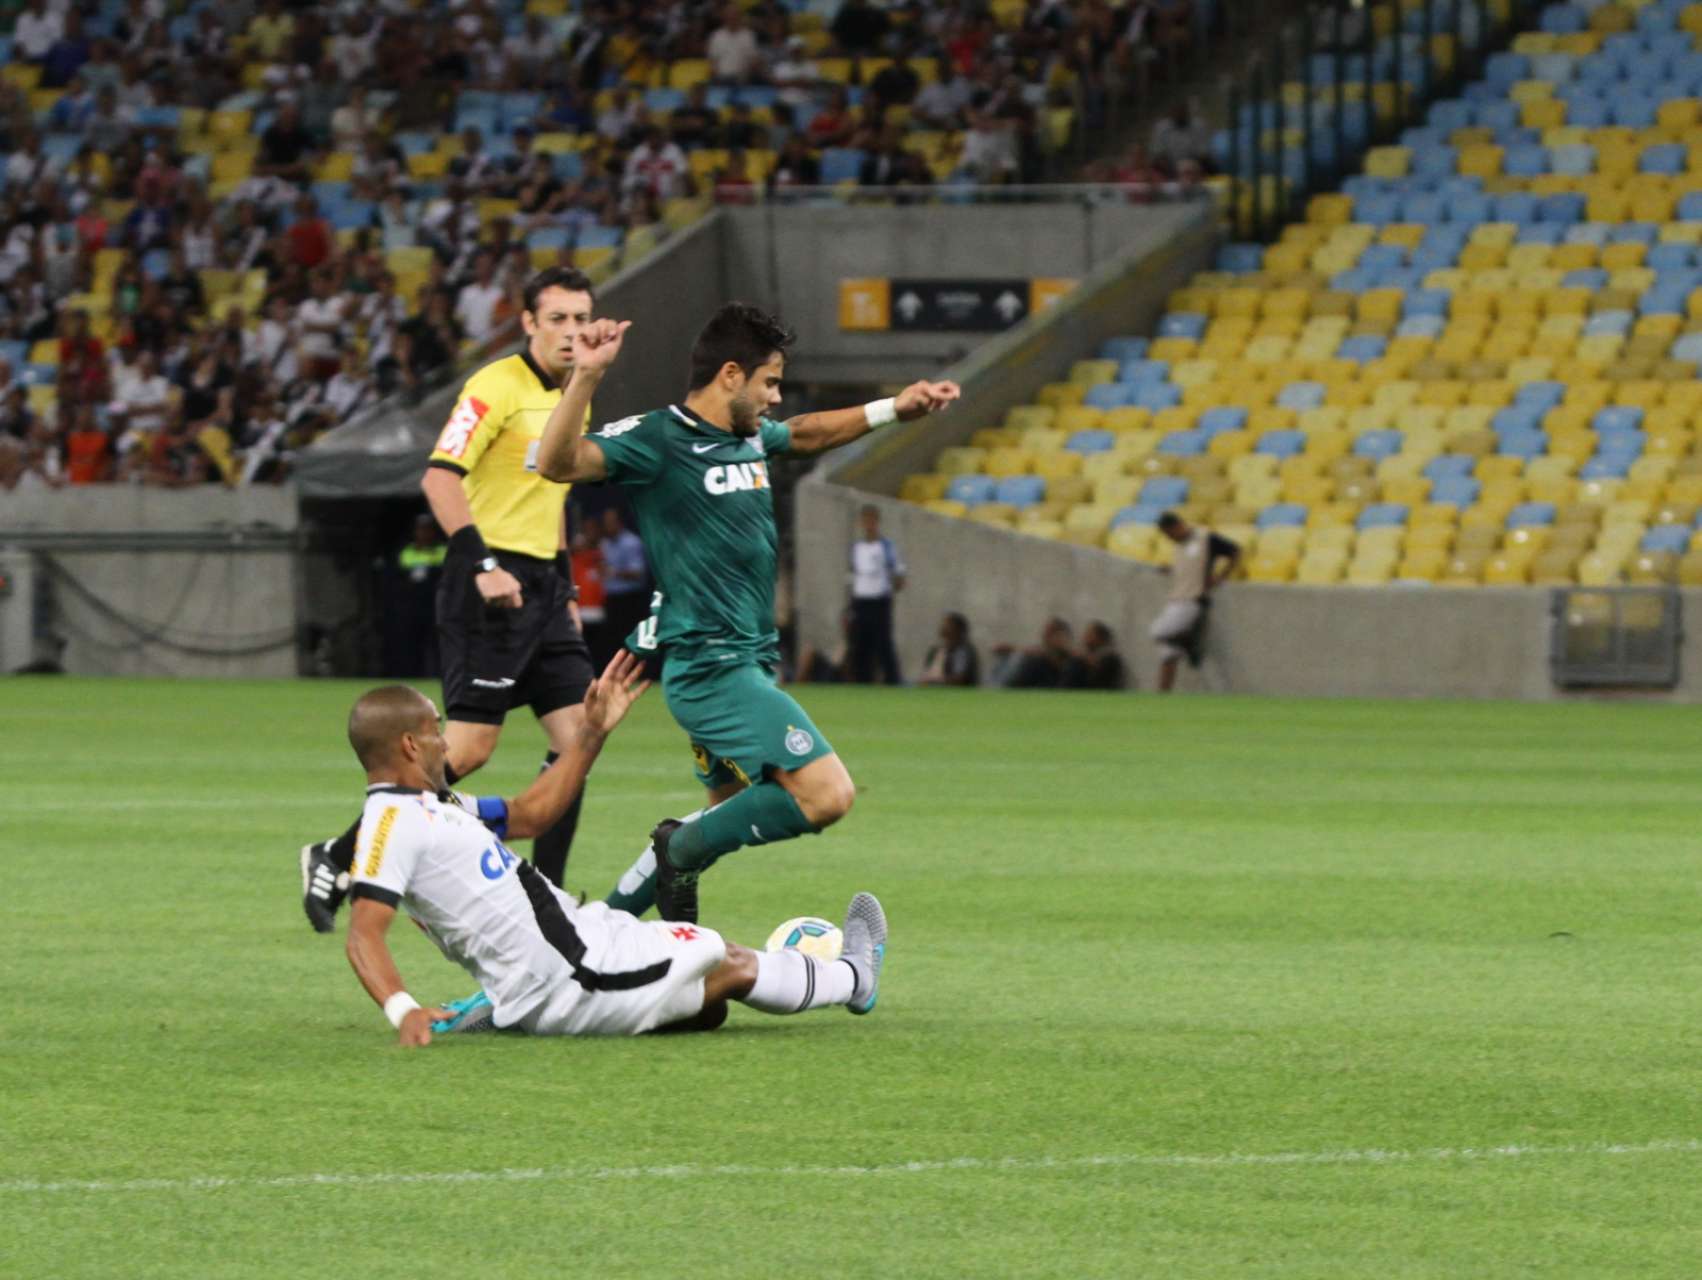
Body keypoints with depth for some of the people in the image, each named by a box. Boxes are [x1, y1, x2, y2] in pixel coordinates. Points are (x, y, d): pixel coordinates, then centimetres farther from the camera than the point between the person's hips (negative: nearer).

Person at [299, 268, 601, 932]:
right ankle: (335, 858, -1)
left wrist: (565, 589, 23)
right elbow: (439, 476, -21)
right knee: (470, 745, -12)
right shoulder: (497, 386, -11)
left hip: (542, 587, 9)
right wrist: (483, 565, -28)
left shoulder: (572, 397, 16)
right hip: (491, 584, -9)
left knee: (577, 735, -1)